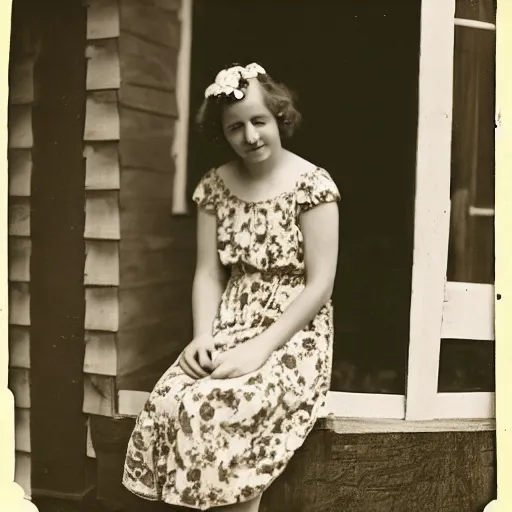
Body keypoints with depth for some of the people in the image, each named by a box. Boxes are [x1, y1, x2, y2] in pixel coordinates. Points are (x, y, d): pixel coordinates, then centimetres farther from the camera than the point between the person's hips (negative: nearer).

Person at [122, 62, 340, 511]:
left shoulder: (312, 185, -8)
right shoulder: (215, 186, 7)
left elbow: (320, 284, -11)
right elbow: (209, 273, 6)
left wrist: (261, 348, -17)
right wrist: (203, 336, -10)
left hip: (294, 338, -4)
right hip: (229, 332, 4)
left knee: (217, 410, -29)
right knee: (167, 403, -22)